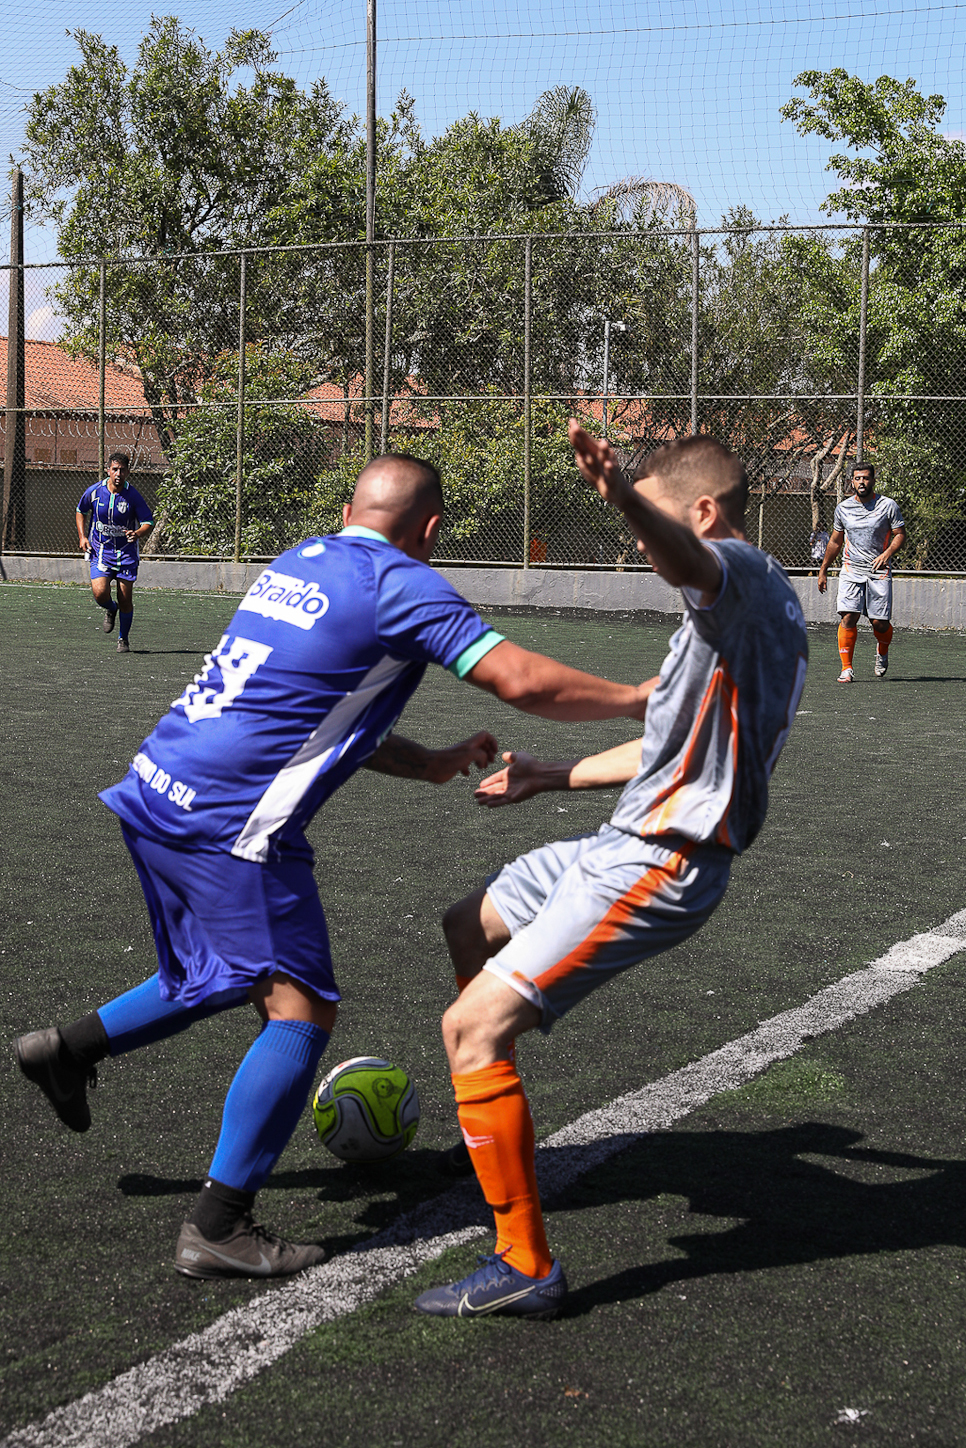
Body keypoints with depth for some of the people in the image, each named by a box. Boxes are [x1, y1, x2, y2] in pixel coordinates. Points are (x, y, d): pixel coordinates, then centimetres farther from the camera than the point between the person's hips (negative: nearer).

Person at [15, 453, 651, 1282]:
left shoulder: (298, 563, 18)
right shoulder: (401, 584, -8)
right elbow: (522, 681, -16)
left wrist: (432, 765, 25)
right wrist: (633, 700, -2)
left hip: (158, 787, 9)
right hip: (229, 820, -9)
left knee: (238, 974, 27)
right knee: (300, 1009, -2)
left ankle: (69, 1048, 31)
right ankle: (218, 1229, -1)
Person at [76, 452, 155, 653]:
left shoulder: (133, 496, -11)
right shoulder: (94, 491, -6)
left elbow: (148, 522, -8)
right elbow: (81, 511, 14)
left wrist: (138, 534, -29)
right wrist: (82, 536, 4)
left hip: (126, 552, -1)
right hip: (100, 551, 1)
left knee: (125, 600, -2)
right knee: (100, 593, -17)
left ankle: (123, 640, 19)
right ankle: (111, 610, 20)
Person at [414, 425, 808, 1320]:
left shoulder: (748, 577, -14)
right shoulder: (733, 608, 19)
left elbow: (686, 561, -41)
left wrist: (622, 496, -61)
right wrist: (554, 777, 34)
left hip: (657, 869, -11)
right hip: (625, 843, 11)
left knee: (473, 1025, -15)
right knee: (468, 928, 29)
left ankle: (525, 1267, -9)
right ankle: (488, 1127, 43)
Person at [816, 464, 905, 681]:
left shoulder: (888, 505, -1)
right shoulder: (843, 508, 7)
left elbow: (900, 534, 1)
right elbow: (835, 541, 18)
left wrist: (887, 553, -18)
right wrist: (823, 571, 19)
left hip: (879, 571, -2)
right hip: (851, 570, 2)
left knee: (880, 623, -4)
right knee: (848, 617, -14)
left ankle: (882, 654, 30)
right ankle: (846, 668, -7)